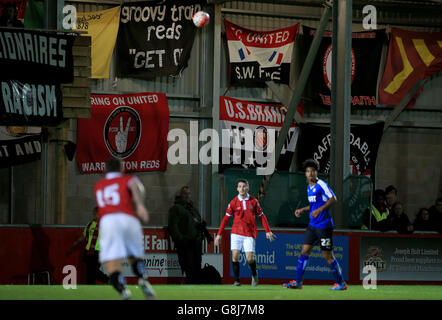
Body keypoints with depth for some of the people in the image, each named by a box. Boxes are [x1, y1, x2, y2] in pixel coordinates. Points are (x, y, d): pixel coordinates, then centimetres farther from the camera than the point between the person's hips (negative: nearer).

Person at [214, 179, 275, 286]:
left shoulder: (254, 201, 2)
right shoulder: (233, 202, 2)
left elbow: (261, 216, 11)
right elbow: (226, 218, 7)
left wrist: (267, 231, 5)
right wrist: (219, 234, 4)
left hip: (249, 234, -1)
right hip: (236, 233, 1)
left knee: (250, 258, -8)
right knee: (235, 255, -11)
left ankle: (254, 274, 22)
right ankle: (237, 280, -1)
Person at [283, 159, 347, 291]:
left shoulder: (321, 185, -12)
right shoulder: (309, 188, 14)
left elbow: (333, 199, -20)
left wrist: (319, 210, -26)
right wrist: (303, 210, 14)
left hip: (324, 225, -8)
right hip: (312, 225, 8)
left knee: (328, 255, -4)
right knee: (304, 251, 4)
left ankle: (341, 283, 8)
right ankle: (298, 282, 8)